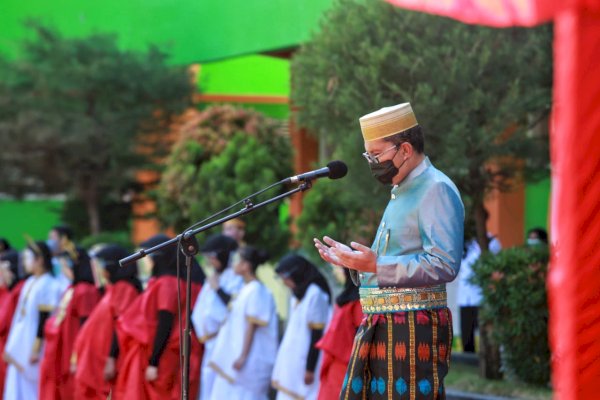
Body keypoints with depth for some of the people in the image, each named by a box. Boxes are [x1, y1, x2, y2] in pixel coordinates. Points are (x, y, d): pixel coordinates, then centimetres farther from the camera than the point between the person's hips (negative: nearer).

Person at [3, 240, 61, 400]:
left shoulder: (48, 285, -14)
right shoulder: (30, 283, 12)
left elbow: (44, 320, -17)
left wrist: (36, 349, -19)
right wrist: (11, 346, 17)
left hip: (33, 345, -9)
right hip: (20, 348, 9)